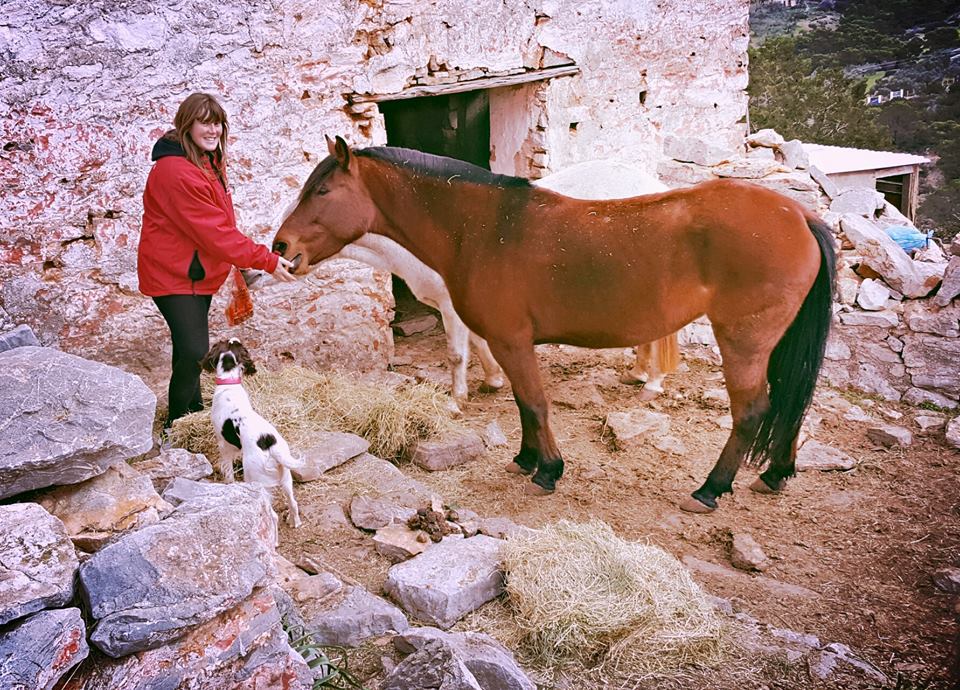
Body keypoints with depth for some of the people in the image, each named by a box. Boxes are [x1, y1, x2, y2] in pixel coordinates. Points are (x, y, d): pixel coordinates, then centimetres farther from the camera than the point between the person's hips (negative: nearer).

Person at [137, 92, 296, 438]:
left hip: (200, 272, 10)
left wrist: (239, 263, 10)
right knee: (193, 351, -15)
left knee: (190, 347, 21)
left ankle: (194, 410, 38)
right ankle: (176, 426, 2)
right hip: (173, 276, -10)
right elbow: (213, 232, -27)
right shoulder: (176, 172, -24)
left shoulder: (211, 161, 8)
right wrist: (266, 260, -26)